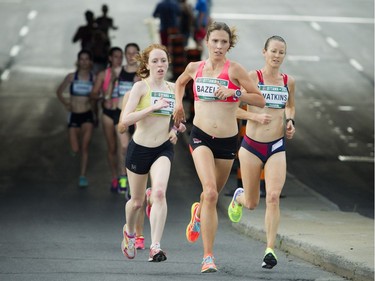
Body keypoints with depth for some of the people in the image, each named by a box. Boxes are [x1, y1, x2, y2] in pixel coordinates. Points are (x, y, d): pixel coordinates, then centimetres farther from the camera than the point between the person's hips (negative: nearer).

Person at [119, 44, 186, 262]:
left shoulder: (173, 88, 6)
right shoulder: (141, 87, -9)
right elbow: (125, 120, -19)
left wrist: (175, 129, 6)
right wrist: (153, 107, -25)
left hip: (163, 148, 2)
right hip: (140, 148, -2)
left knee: (159, 193, -23)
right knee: (137, 201, 13)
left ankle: (155, 247, -25)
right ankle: (129, 231, 46)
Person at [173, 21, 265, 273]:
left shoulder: (234, 69, -4)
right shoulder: (195, 67, 5)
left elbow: (260, 100, -5)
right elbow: (180, 82, 29)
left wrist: (234, 92, -18)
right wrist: (179, 103, 13)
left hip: (227, 139, 1)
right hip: (201, 136, -1)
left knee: (213, 193, 17)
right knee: (210, 192, -20)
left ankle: (199, 213, 56)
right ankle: (208, 256, -19)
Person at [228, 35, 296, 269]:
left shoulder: (289, 82, 6)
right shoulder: (252, 77, -6)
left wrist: (290, 121, 5)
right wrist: (255, 116, -18)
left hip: (277, 147, 2)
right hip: (252, 145, -2)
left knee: (273, 197, -16)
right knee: (251, 204, 9)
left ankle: (270, 249, -12)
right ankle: (239, 197, 47)